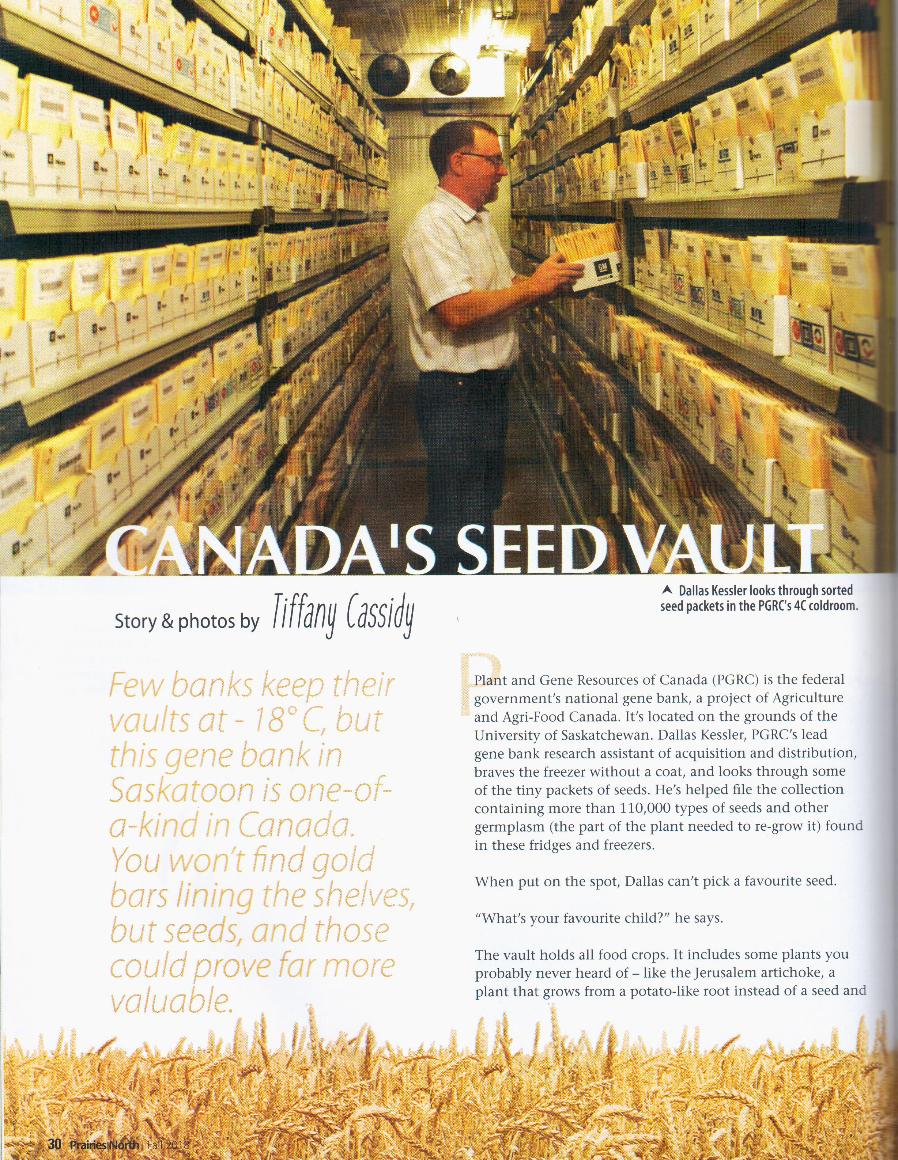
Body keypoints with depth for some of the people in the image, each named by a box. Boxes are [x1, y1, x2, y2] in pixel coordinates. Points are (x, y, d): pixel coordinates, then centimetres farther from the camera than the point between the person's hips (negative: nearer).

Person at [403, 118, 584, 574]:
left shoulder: (481, 220, 14)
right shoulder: (433, 226, -17)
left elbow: (500, 291, 21)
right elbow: (458, 311, -28)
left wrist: (552, 281, 3)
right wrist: (534, 286, -21)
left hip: (491, 387, 10)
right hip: (455, 394, -10)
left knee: (485, 501, 19)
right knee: (458, 522, -2)